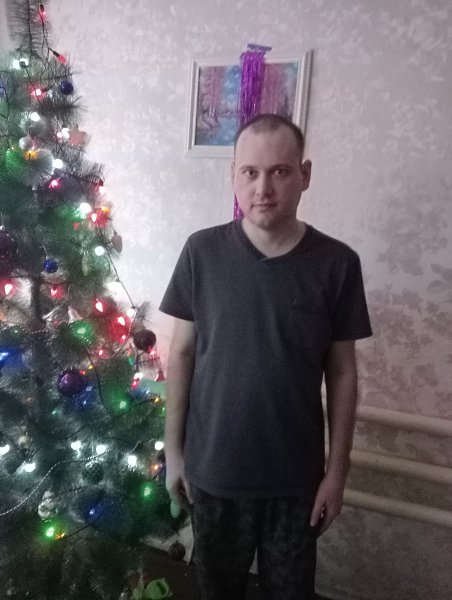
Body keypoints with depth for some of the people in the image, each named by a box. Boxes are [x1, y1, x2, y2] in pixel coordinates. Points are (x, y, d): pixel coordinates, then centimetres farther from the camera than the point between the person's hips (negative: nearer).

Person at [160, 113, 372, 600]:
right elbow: (181, 353, -4)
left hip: (295, 474, 0)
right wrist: (173, 448, 0)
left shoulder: (336, 264, -12)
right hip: (213, 468, 1)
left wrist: (337, 469, -2)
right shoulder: (202, 252, -11)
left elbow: (342, 373, -5)